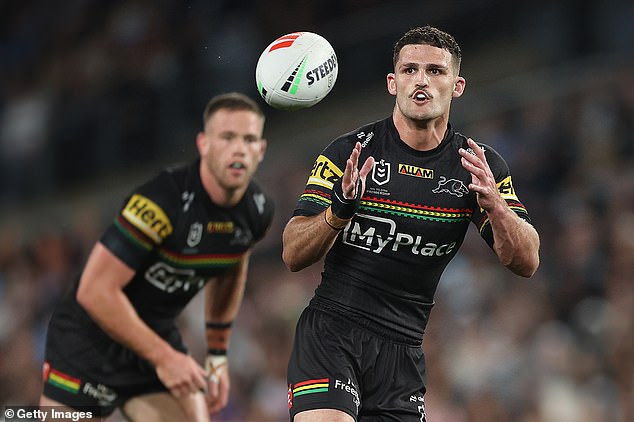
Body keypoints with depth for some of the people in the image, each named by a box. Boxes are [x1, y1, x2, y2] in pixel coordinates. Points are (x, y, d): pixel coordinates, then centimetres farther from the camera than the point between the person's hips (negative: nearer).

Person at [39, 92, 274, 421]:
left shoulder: (257, 211, -5)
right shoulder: (162, 200, -28)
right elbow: (95, 291, -28)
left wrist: (218, 352, 16)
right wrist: (164, 357, -24)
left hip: (159, 335, 6)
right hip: (88, 342, -6)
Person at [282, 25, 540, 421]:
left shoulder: (480, 165, 4)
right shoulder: (349, 152, -3)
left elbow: (527, 263, -3)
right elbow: (293, 255, -5)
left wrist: (493, 205, -21)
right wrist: (338, 211, -25)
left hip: (404, 351, 3)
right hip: (331, 331, -3)